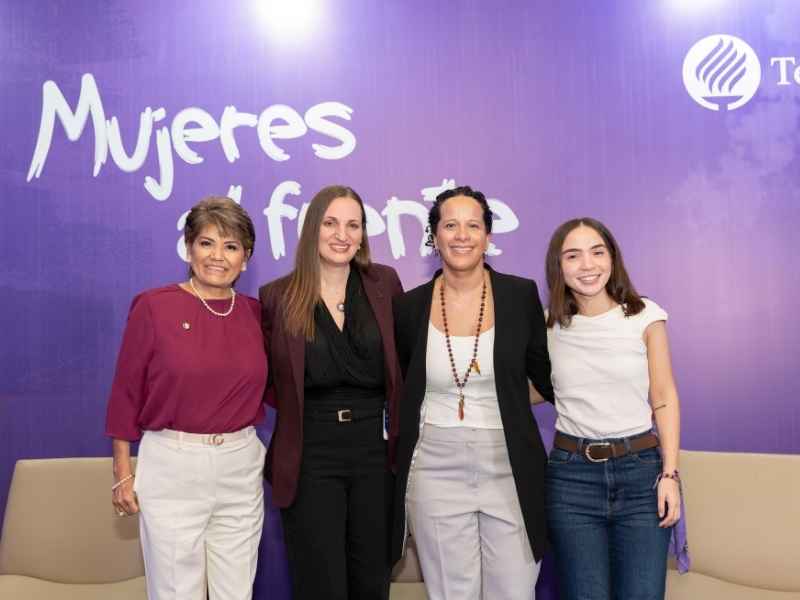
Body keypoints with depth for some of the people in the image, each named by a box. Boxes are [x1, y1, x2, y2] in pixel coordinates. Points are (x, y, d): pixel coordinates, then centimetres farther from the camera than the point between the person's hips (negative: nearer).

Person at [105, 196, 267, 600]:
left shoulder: (254, 312, 4)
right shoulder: (154, 306, -6)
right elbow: (126, 391, -2)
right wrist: (123, 472, -2)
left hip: (241, 468, 3)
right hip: (172, 465, -3)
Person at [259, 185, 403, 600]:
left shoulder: (384, 284, 1)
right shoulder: (278, 297, -3)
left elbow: (405, 359, 7)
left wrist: (399, 433, 0)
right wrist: (305, 410, -3)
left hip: (375, 451, 2)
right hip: (309, 457, -2)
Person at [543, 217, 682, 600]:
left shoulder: (645, 316, -3)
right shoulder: (547, 326, 0)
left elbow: (664, 399, 1)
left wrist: (670, 473, -4)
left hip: (641, 471, 0)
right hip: (571, 474, 1)